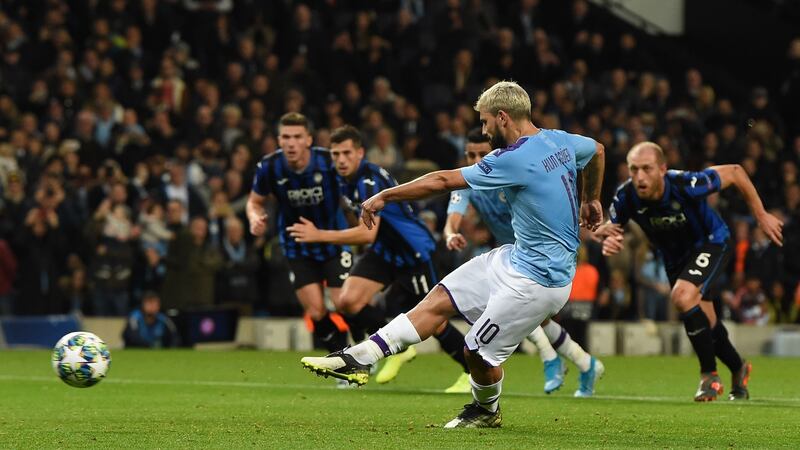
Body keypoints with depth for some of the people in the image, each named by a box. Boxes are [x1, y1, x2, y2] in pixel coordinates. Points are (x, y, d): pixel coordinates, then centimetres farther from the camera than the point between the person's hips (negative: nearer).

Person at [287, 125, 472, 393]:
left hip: (412, 251, -8)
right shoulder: (346, 179, 0)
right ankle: (398, 348, 9)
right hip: (383, 250, 8)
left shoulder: (370, 180, -28)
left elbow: (368, 233, -37)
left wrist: (318, 235, -37)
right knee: (347, 302, -11)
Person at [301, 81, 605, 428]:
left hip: (536, 279, -10)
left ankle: (486, 410, 32)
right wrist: (590, 200, 42)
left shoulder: (516, 159, -24)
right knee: (442, 298, 6)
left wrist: (384, 197, -7)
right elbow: (597, 151, 25)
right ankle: (359, 359, 6)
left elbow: (443, 181, -17)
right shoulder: (559, 140, 2)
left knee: (478, 351, 2)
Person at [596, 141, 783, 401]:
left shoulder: (686, 185, -35)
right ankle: (738, 370, 44)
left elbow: (735, 172, -21)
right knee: (705, 324, 14)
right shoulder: (626, 196, -25)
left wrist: (761, 216, -13)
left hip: (711, 242, -5)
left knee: (683, 296, -30)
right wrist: (608, 238, -34)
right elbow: (607, 228, -8)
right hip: (675, 257, 5)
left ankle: (709, 374, -14)